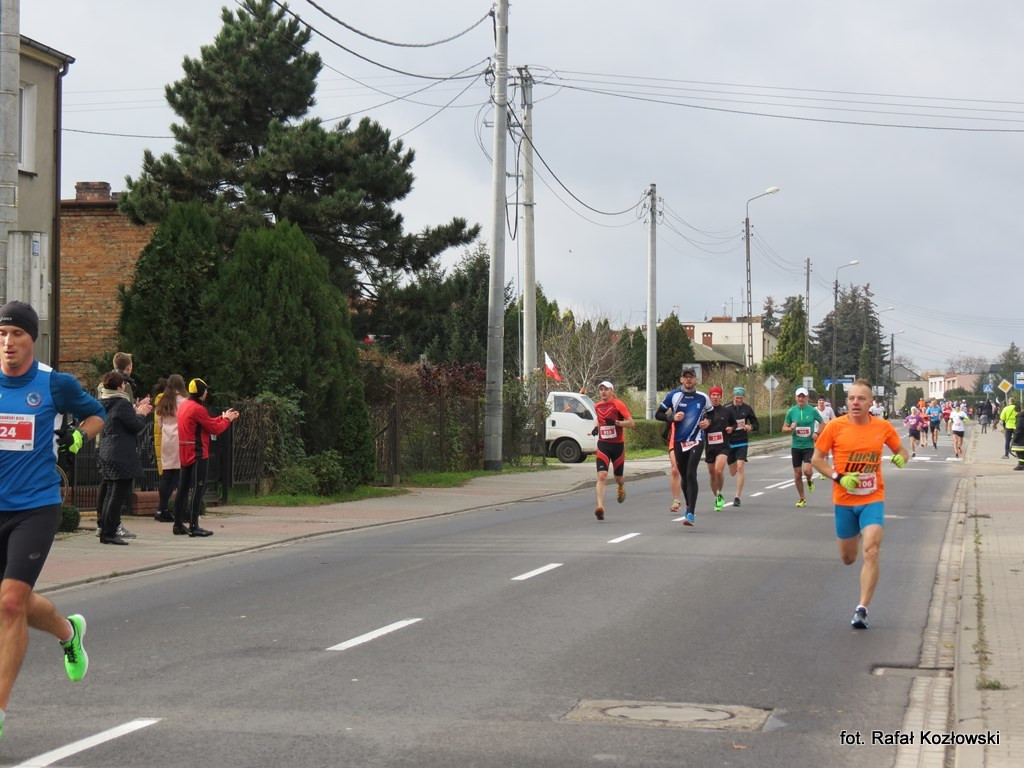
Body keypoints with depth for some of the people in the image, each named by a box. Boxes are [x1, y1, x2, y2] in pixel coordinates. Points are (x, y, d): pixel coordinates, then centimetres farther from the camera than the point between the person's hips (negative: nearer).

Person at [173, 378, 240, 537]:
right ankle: (194, 526, -10)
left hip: (185, 454, 10)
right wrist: (227, 419, 5)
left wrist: (223, 417, 18)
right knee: (197, 489, -8)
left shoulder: (183, 406, 14)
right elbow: (214, 428, -11)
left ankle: (178, 525, 14)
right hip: (198, 454, -10)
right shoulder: (198, 409, -16)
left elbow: (208, 423, 16)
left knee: (183, 488, 11)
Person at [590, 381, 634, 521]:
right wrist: (597, 428, 10)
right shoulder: (597, 406, 8)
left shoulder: (618, 404, -8)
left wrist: (616, 422, -26)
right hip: (603, 444, 2)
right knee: (602, 475, -16)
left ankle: (621, 488, 50)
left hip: (617, 444, -2)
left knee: (618, 478, 11)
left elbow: (631, 422, -12)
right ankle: (600, 507, -23)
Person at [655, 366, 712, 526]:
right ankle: (689, 506, 32)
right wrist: (672, 417, -12)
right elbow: (658, 414, 5)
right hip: (678, 441, 2)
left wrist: (708, 422, -2)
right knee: (684, 475, 9)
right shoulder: (673, 396, 1)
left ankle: (691, 513, -21)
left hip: (696, 441, -2)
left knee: (691, 474, -16)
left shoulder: (703, 398, 3)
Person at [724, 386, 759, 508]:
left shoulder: (747, 409, 0)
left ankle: (737, 497, -13)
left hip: (742, 443, -1)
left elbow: (756, 425, 6)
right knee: (732, 473, 9)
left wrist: (751, 427, -16)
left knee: (740, 468, -16)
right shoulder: (726, 409, -3)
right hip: (729, 443, 1)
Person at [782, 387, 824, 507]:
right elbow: (784, 428, 6)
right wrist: (791, 428, -16)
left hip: (809, 446, -2)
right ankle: (802, 498, 21)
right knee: (797, 474, 5)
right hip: (796, 446, 2)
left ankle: (810, 480, 17)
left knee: (807, 470, -20)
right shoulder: (791, 411, 0)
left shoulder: (812, 411, -4)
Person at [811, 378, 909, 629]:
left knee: (871, 552, -19)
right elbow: (817, 459, 0)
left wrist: (901, 458, -10)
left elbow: (900, 450, 15)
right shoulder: (835, 427, -7)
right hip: (844, 501, 1)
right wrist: (839, 477, -15)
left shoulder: (883, 427, -2)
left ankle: (862, 610, -14)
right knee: (848, 559, 14)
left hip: (873, 499, -1)